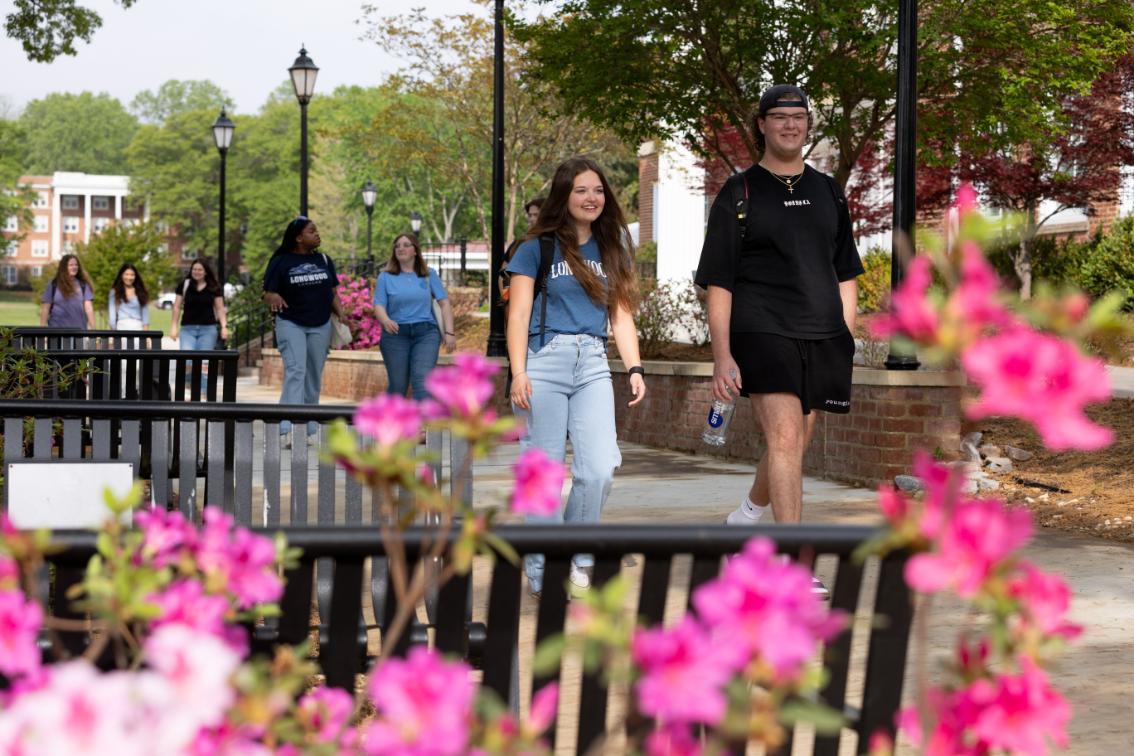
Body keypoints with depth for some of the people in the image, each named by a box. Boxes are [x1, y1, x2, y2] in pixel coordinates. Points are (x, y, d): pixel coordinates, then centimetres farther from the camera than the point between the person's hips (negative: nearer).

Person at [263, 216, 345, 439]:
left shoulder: (324, 261, 9)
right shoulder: (281, 262, -3)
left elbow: (332, 294, 14)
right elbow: (268, 295, -4)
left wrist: (341, 314, -2)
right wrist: (273, 299, -27)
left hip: (320, 326, 4)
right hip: (290, 324, -4)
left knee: (314, 377, 7)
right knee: (295, 371, -18)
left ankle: (308, 429, 15)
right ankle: (289, 429, -26)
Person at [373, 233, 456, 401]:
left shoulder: (429, 274, 8)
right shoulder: (385, 277, 6)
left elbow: (444, 303, 6)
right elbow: (379, 305, -3)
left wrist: (449, 332, -4)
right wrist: (385, 320, -26)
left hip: (426, 332, 0)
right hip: (396, 334, 1)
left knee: (422, 379, -18)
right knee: (397, 385, 6)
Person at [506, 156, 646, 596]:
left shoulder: (611, 250, 16)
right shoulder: (537, 248, 4)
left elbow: (621, 315, 16)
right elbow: (519, 314, 0)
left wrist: (634, 368, 4)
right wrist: (518, 374, -9)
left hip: (593, 365, 3)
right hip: (545, 361, -3)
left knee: (600, 470, -9)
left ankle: (577, 559, 11)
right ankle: (543, 573, 8)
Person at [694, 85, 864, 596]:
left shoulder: (828, 192, 17)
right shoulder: (739, 193, 4)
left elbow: (845, 273, 23)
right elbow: (718, 282, 0)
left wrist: (846, 339, 13)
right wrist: (722, 355, -9)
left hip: (821, 338, 5)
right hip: (761, 333, -5)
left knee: (793, 448, 10)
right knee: (784, 440, -18)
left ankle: (750, 512, 38)